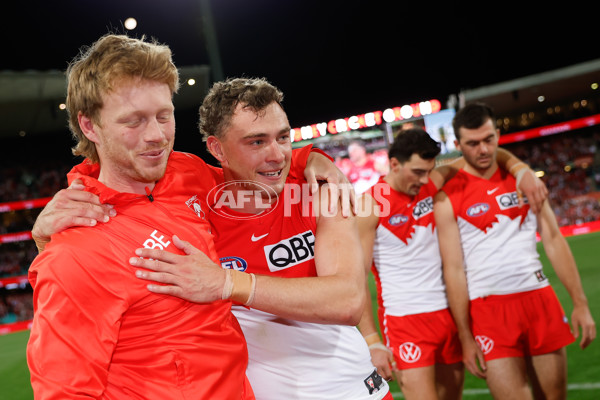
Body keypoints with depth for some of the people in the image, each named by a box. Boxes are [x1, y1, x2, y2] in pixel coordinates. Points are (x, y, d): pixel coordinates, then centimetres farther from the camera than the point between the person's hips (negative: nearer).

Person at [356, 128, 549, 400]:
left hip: (449, 313, 6)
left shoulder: (433, 183, 2)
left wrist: (522, 170, -8)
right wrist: (373, 342, -17)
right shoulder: (369, 205, -11)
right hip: (404, 320, -5)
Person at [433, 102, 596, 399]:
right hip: (489, 307, -4)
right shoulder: (448, 197, -3)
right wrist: (466, 338, -6)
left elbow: (554, 240, 10)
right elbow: (454, 269, -5)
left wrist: (580, 303, 4)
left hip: (540, 297, 4)